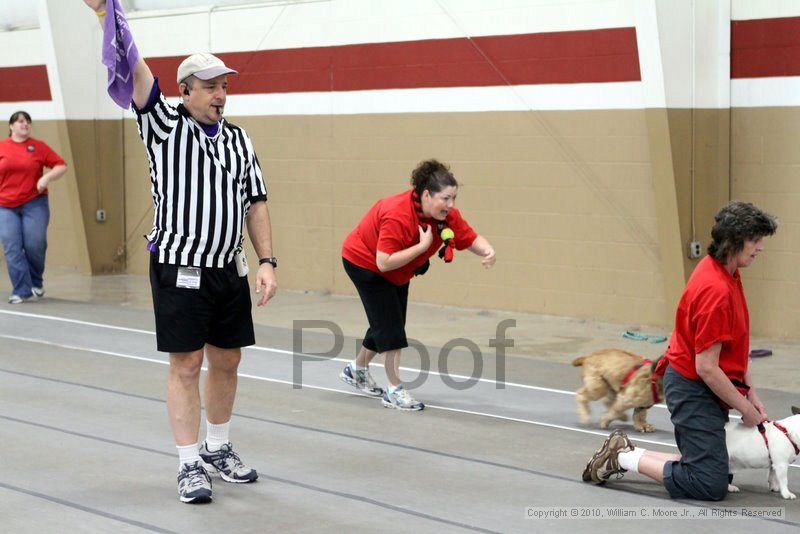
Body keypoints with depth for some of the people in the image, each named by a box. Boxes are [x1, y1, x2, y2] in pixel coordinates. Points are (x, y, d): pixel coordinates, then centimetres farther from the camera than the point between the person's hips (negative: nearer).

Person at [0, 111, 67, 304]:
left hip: (34, 203, -1)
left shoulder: (38, 146, 2)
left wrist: (47, 177, -14)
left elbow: (61, 166, 3)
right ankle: (22, 291, -4)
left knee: (35, 245, -5)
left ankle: (36, 282, 22)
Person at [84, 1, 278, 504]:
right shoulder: (164, 126, -4)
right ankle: (190, 466, 7)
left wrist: (267, 261, 3)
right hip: (179, 270, -5)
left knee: (227, 362, 12)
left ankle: (218, 448, 29)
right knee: (186, 367, -1)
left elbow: (256, 203, 12)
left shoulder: (239, 139, 10)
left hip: (229, 270, 5)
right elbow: (135, 71, -16)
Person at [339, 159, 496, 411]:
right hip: (365, 262, -8)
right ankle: (394, 391, -4)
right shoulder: (398, 215, -39)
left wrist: (487, 251, -36)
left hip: (397, 272, 8)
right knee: (390, 325, -12)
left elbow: (471, 239, -15)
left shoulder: (447, 214, -19)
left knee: (387, 325, 18)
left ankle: (357, 370, 41)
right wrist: (423, 245, -41)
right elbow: (384, 262, -40)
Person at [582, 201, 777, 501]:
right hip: (694, 389, -10)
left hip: (698, 386, 10)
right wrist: (746, 409, -14)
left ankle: (624, 453, 16)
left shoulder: (725, 274, 5)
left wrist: (749, 391, 8)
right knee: (712, 485, -10)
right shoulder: (716, 290, -26)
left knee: (711, 469, 16)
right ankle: (625, 458, -1)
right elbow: (707, 368, -24)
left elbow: (732, 345, 14)